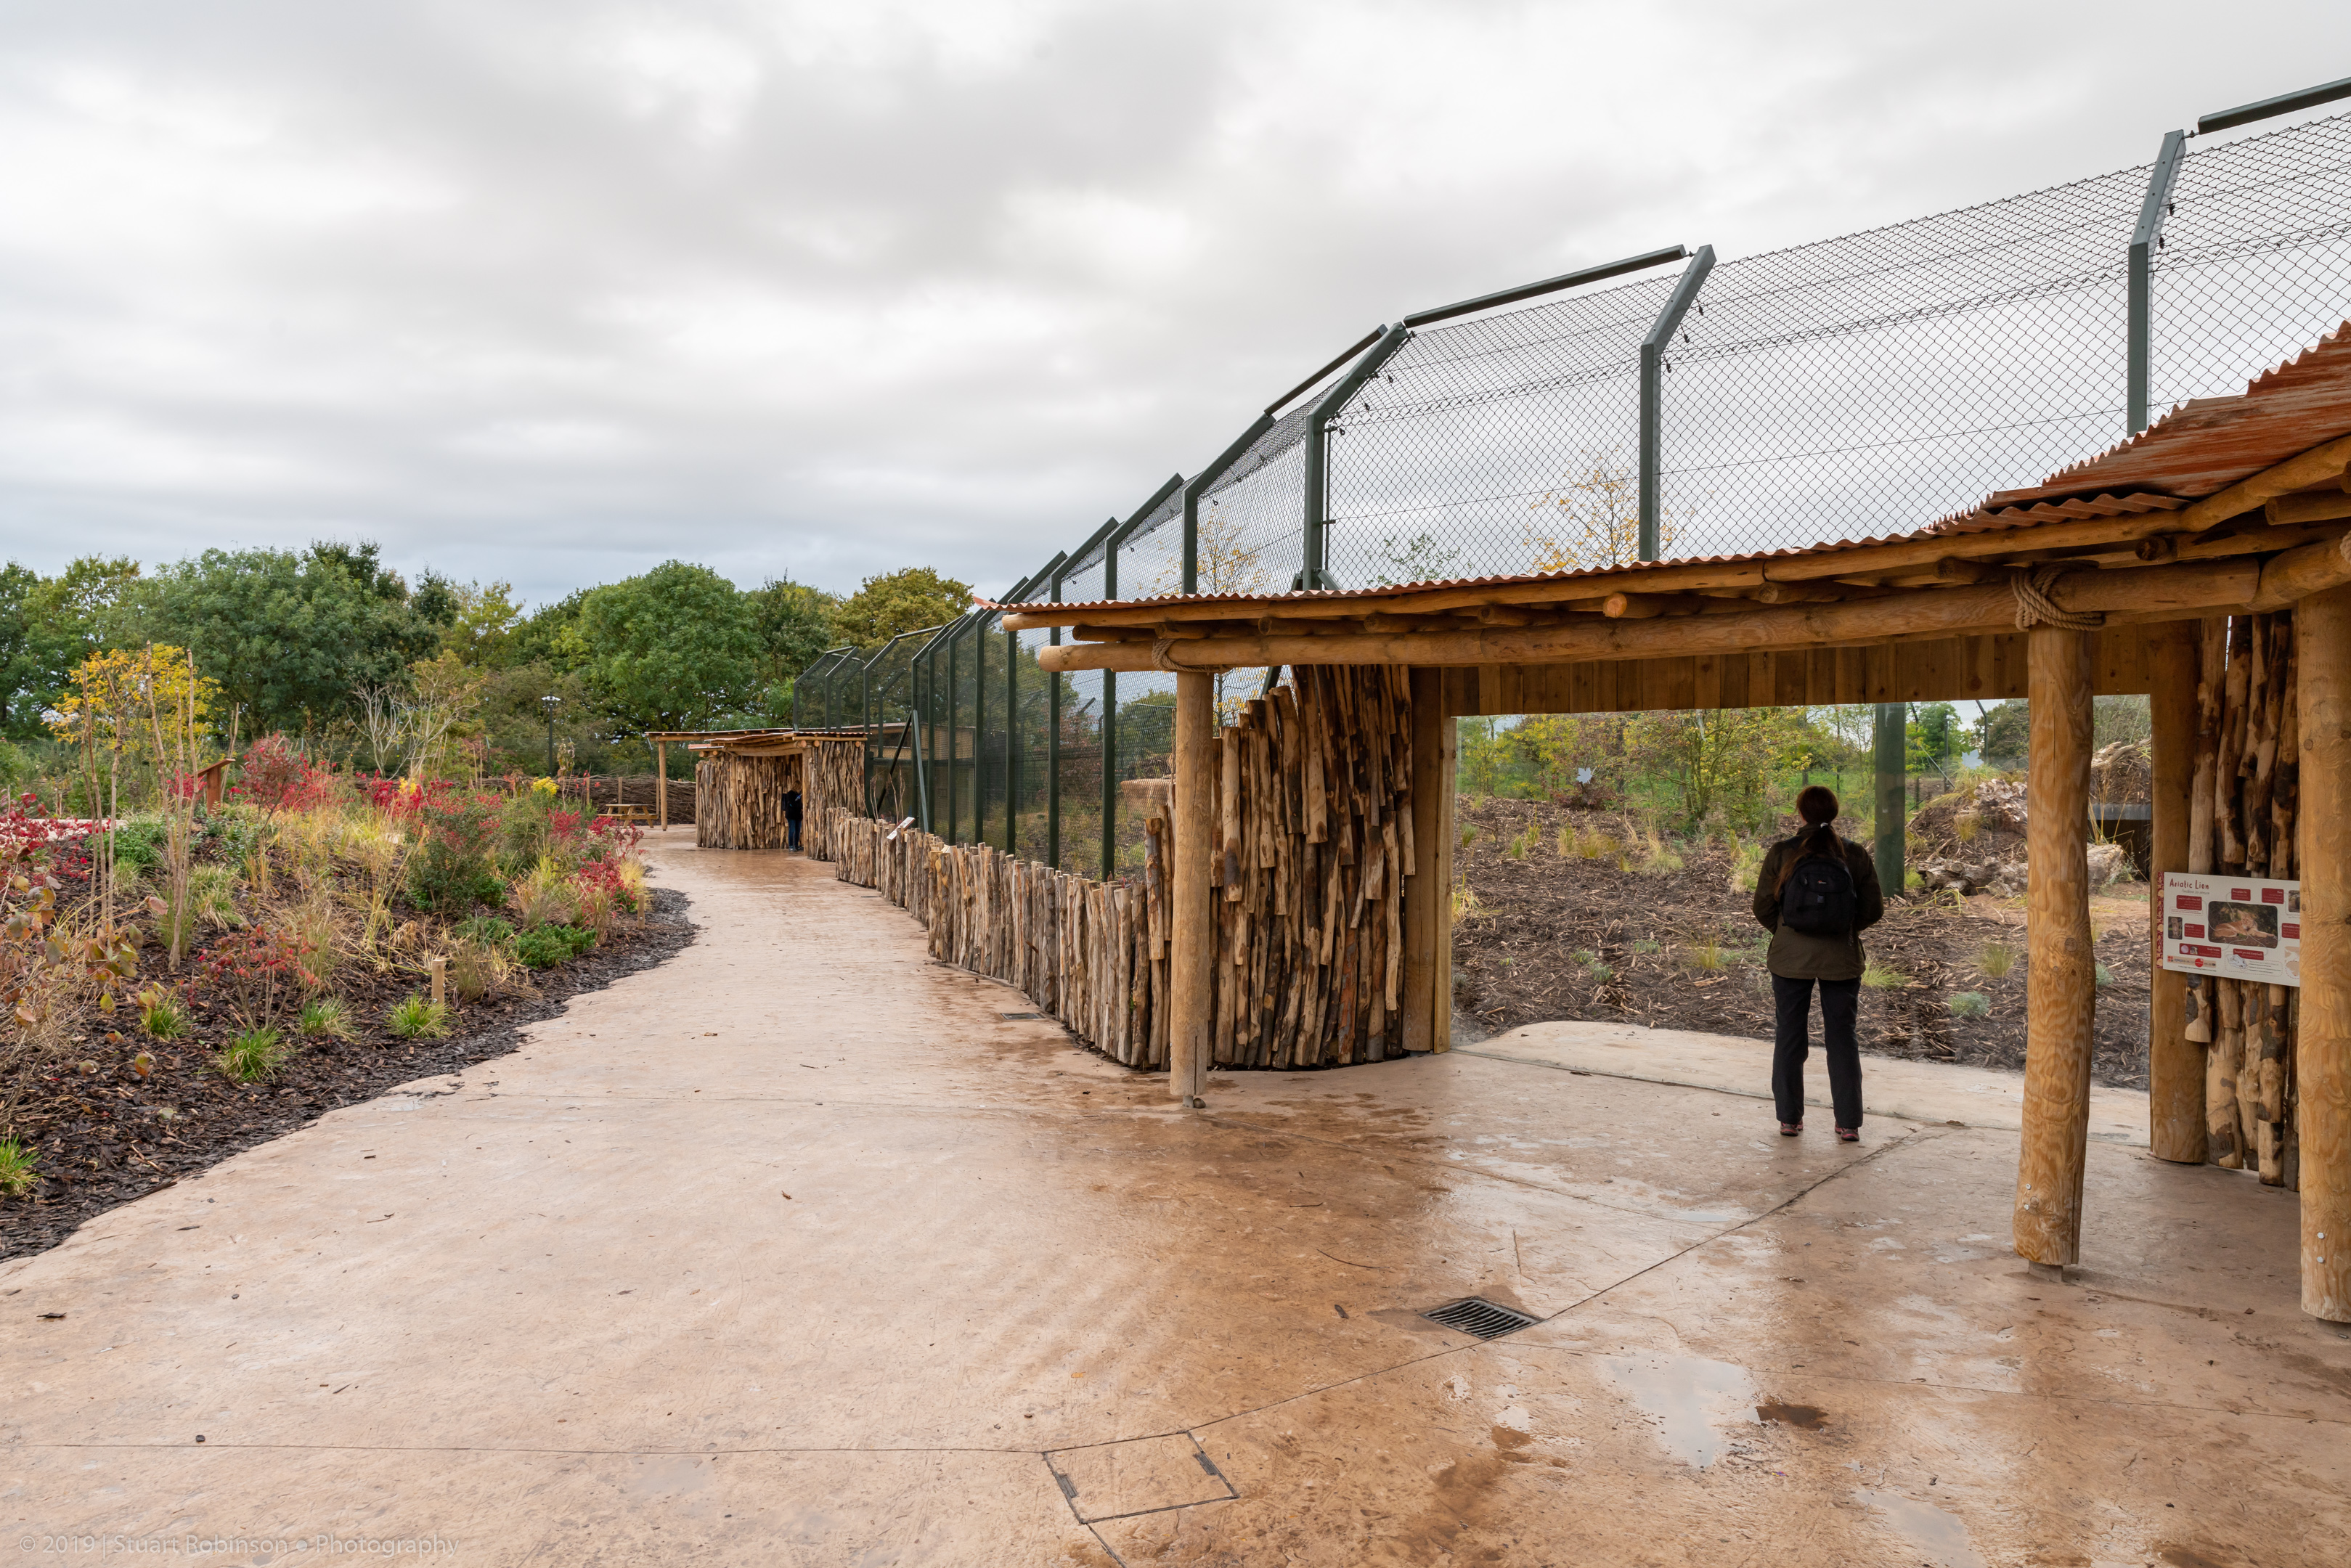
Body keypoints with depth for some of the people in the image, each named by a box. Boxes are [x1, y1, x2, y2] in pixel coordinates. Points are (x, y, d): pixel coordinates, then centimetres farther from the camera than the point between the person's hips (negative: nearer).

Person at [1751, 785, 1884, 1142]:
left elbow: (1763, 907, -5)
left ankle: (1789, 1118, 17)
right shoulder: (1856, 855, -5)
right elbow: (1874, 910, -1)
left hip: (1791, 958, -1)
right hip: (1842, 960, 1)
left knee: (1789, 1038, 10)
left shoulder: (1782, 853, -8)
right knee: (1842, 1039, 10)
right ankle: (1849, 1123, 13)